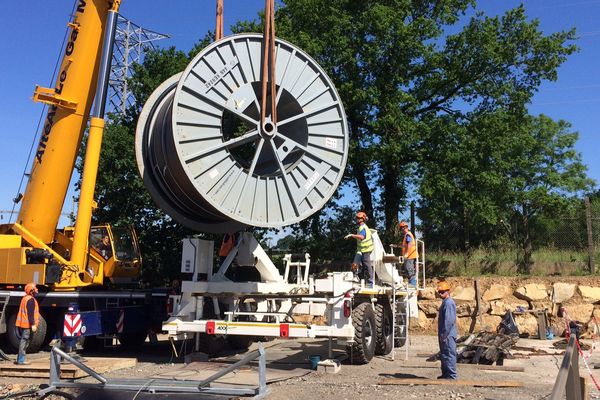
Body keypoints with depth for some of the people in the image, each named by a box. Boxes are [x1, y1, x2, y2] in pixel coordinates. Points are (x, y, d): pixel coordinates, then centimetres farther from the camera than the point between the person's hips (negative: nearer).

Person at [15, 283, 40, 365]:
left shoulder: (25, 298, 17)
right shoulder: (31, 300, -15)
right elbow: (30, 313, -21)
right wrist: (33, 324, -23)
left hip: (21, 324, 10)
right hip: (27, 324, -10)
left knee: (23, 341, 16)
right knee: (24, 341, -7)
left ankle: (19, 359, 20)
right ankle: (21, 360, -5)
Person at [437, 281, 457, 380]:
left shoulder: (449, 303, -17)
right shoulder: (445, 302, 16)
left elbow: (449, 321, -22)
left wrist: (444, 335, -20)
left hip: (448, 335, -11)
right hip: (444, 335, 11)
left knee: (449, 355, -5)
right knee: (444, 355, 17)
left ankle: (451, 375, 0)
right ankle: (445, 374, 25)